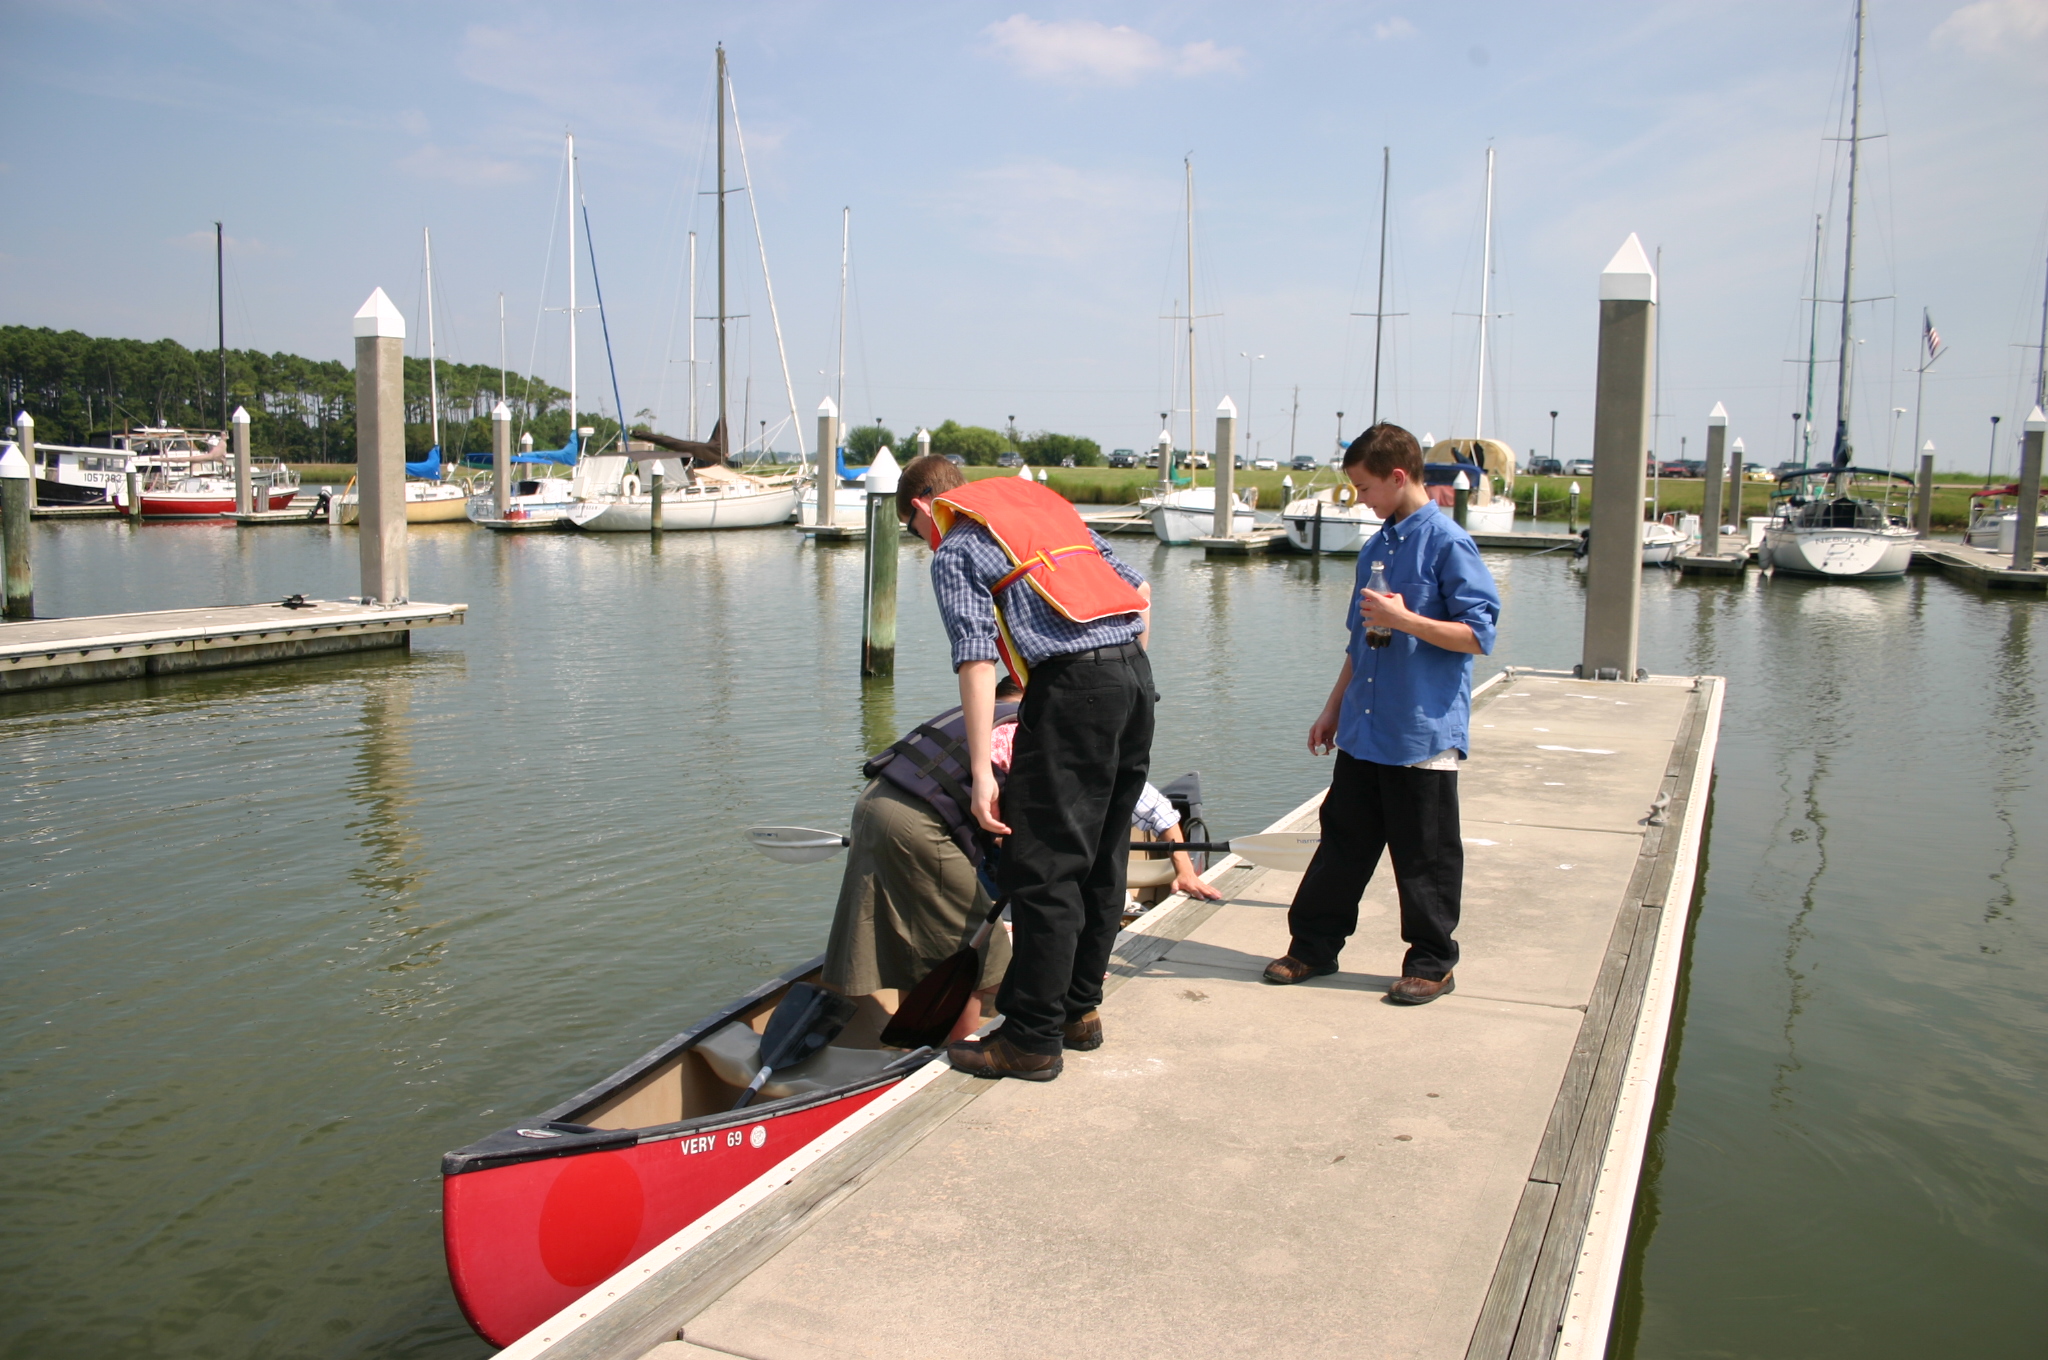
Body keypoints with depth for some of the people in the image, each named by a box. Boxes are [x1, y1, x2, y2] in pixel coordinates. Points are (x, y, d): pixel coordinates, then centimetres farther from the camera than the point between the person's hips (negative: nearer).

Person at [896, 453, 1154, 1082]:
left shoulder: (953, 551, 4)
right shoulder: (1040, 503, 26)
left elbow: (976, 658, -10)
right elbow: (1137, 587, 23)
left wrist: (981, 771, -12)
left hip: (1073, 683, -8)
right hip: (1135, 674, 8)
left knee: (1043, 870, -1)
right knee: (1101, 862, 16)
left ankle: (1033, 1039, 4)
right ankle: (1079, 1010, 26)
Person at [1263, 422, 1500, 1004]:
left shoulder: (1447, 544, -10)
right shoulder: (1375, 548, 13)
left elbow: (1479, 635, -15)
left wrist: (1404, 619, -21)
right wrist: (1334, 707, 20)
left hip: (1424, 733, -7)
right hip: (1362, 730, 7)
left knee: (1424, 857, 4)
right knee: (1343, 840, 13)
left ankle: (1431, 963, 19)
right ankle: (1314, 945, 24)